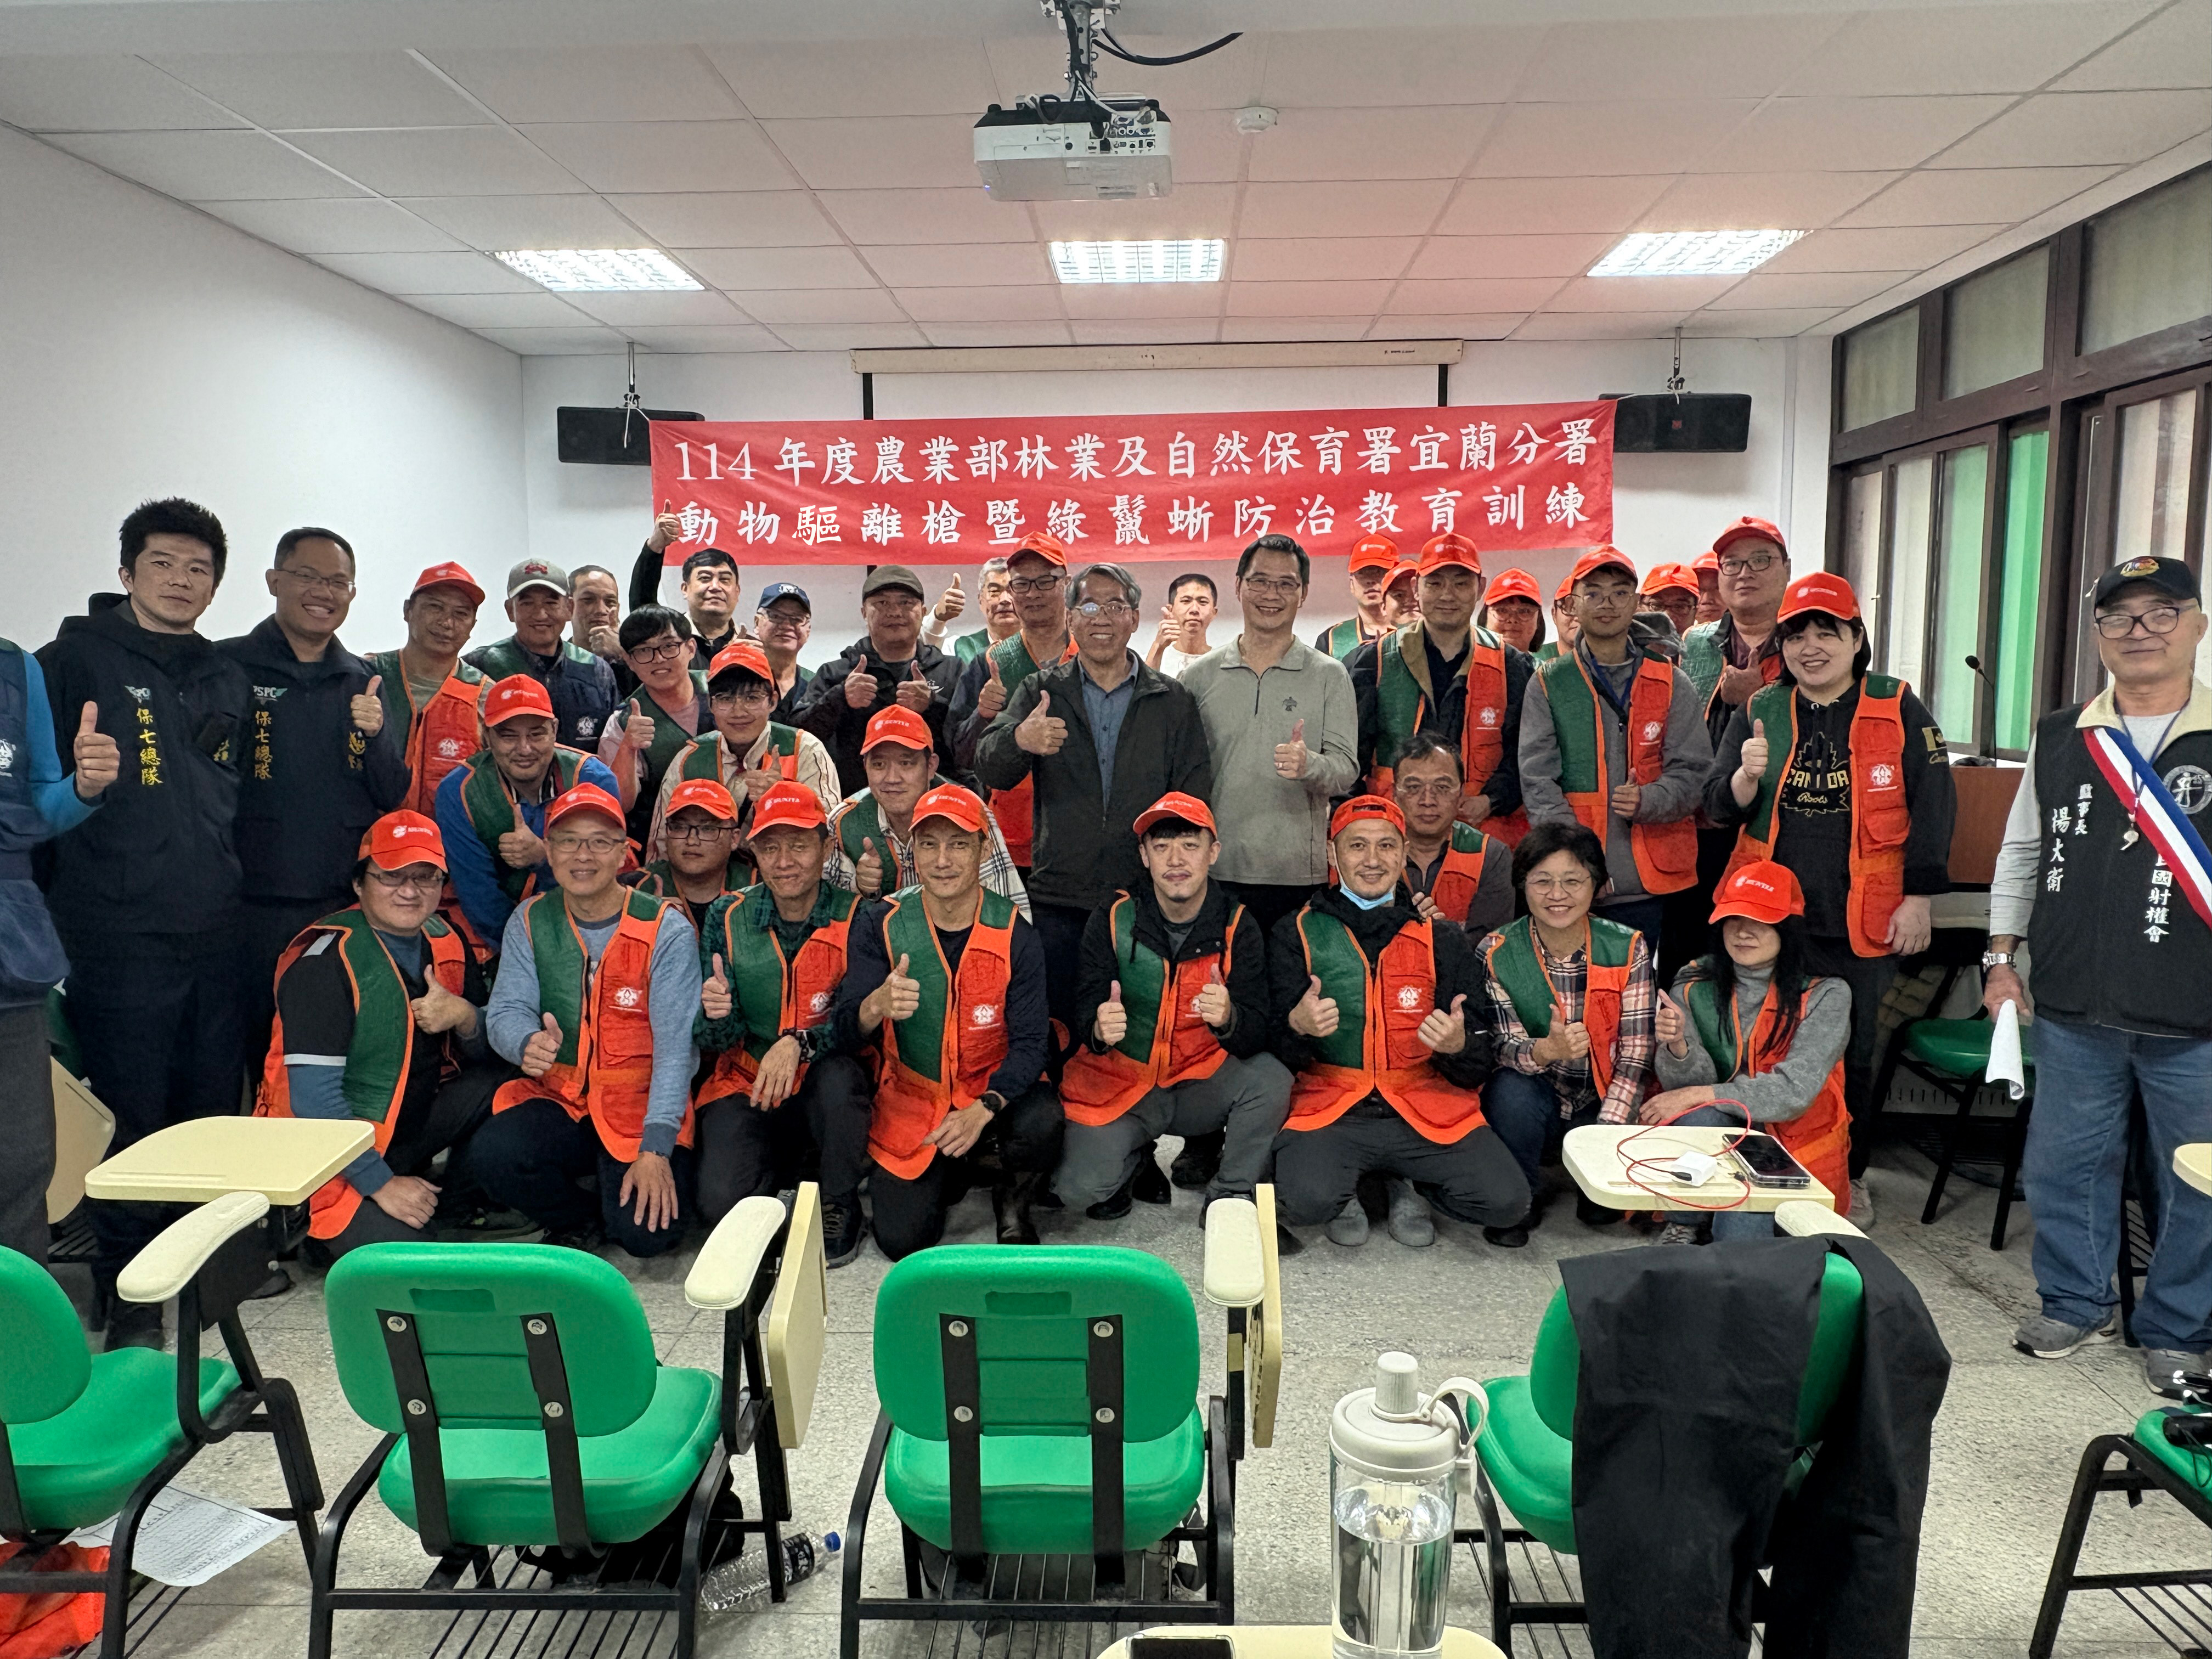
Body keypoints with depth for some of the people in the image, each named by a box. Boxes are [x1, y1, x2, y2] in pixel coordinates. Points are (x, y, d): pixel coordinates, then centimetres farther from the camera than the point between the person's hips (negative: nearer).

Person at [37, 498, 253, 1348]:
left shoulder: (229, 681, 16)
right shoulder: (77, 659, 1)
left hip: (216, 934, 5)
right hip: (119, 936, -5)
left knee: (213, 1110, 10)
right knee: (130, 1117, -1)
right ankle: (128, 1294, 13)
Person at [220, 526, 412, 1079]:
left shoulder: (364, 683, 12)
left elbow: (394, 796, 9)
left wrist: (375, 732, -9)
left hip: (345, 906, 3)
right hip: (251, 906, -3)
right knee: (254, 1051, 3)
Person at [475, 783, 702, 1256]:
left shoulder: (667, 931, -9)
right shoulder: (530, 922, 3)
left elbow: (676, 1049, -14)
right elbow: (506, 1010, -3)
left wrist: (655, 1149, -23)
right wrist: (527, 1042, -29)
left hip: (642, 1108, -3)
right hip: (558, 1100, 3)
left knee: (647, 1234, -23)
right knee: (489, 1154, -27)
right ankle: (580, 1220, 5)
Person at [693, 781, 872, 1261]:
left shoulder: (855, 918, -9)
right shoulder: (727, 918, -1)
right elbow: (717, 1041, -1)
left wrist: (800, 1042, -33)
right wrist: (718, 1016, -25)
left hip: (828, 1092, -1)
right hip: (746, 1086, 1)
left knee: (839, 1072, -36)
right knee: (722, 1203, -23)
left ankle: (841, 1206, -7)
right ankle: (783, 1173, 14)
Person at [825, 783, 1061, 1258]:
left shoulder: (1013, 932, -9)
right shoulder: (880, 925, -8)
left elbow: (1030, 1041, -12)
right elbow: (843, 1037, -14)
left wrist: (983, 1109, -29)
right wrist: (877, 1005, -38)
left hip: (993, 1092, 0)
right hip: (910, 1099, 1)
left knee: (1041, 1121, -32)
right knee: (902, 1238, -15)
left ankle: (1012, 1200, 3)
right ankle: (948, 1178, 21)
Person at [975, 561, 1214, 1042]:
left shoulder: (1173, 701, 10)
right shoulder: (1041, 692, 10)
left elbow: (1195, 796, 7)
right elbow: (990, 769, -4)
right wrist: (1019, 740, -28)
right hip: (1057, 899, 0)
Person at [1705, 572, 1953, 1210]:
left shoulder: (1899, 710, -1)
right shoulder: (1758, 712, 6)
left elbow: (1933, 805, -2)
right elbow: (1719, 808, 3)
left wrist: (1918, 898, -6)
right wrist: (1747, 777, -19)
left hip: (1862, 921, -2)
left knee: (1851, 1054, 10)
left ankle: (1848, 1176, 27)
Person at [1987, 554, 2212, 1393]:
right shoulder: (2059, 740, 6)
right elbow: (2020, 852, 14)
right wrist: (2002, 958, 12)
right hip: (2073, 1013, 3)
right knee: (2063, 1165, 12)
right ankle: (2077, 1303, 32)